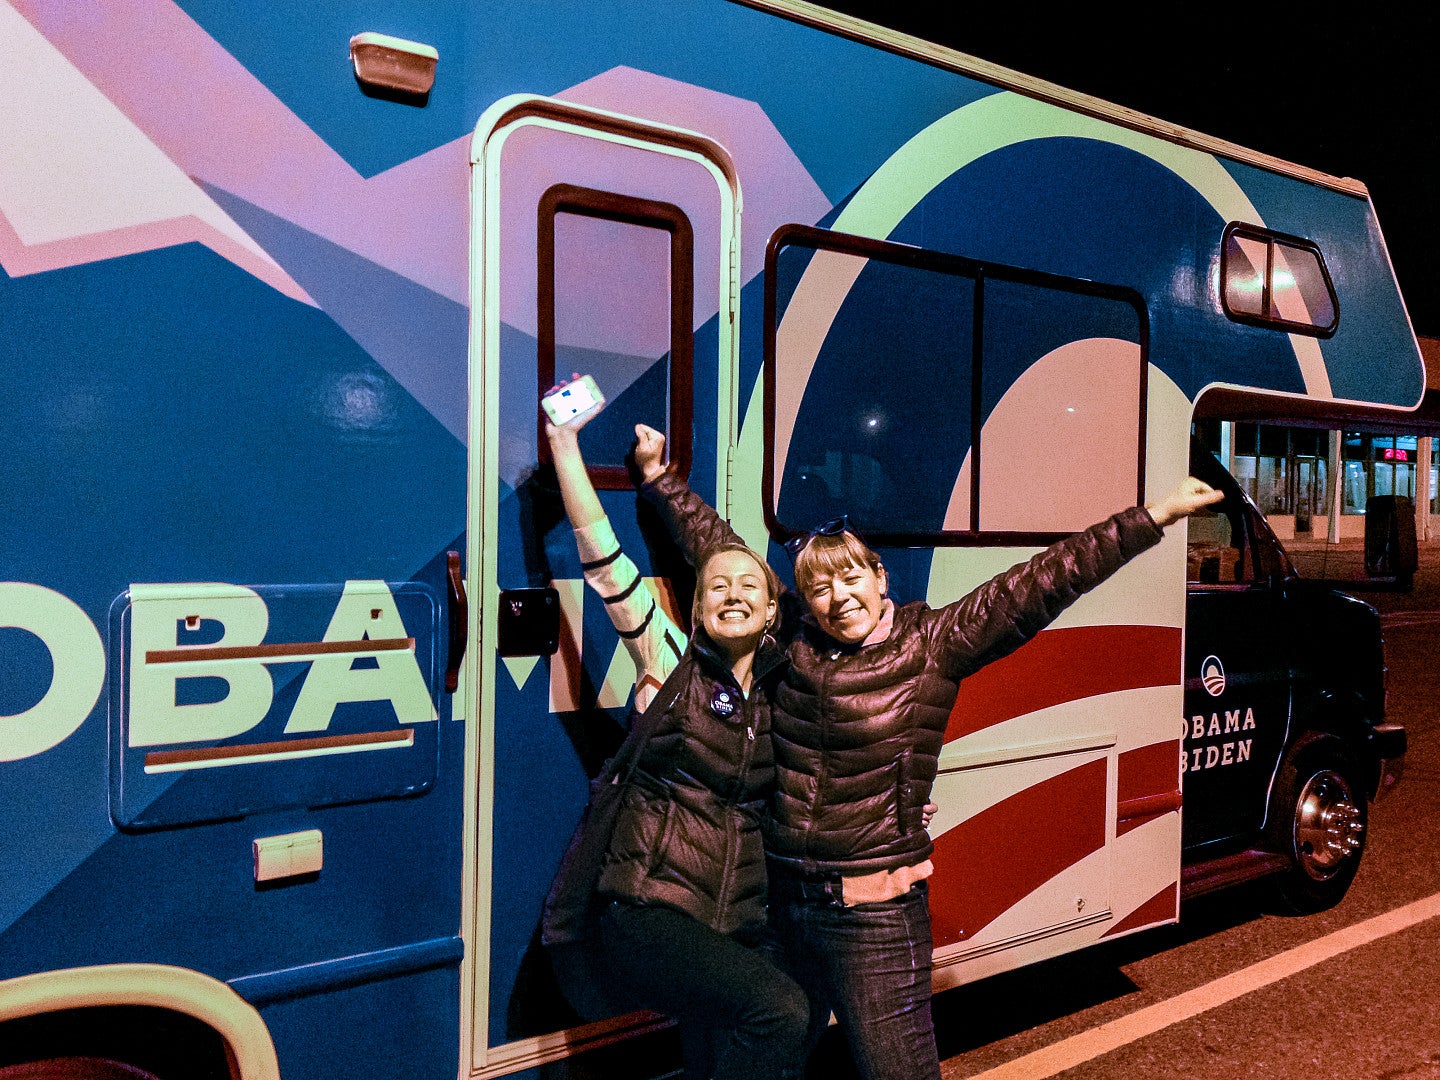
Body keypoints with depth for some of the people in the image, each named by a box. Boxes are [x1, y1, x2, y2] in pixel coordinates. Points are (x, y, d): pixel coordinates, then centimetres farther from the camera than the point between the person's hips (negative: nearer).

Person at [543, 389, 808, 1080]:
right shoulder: (670, 660, -2)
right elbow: (601, 557, -10)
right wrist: (564, 440, -11)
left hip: (740, 929, 5)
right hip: (648, 914, -5)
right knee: (780, 1009, -27)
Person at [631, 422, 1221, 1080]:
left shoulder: (931, 642, -7)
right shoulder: (794, 639, 3)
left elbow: (1040, 585, -12)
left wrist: (1156, 516, -16)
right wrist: (659, 477, 21)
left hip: (876, 918, -4)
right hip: (782, 904, 5)